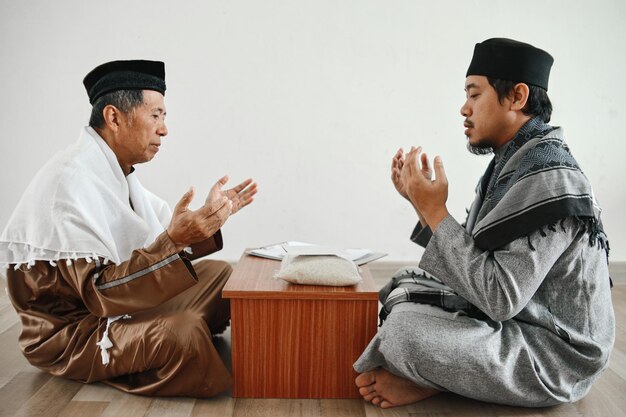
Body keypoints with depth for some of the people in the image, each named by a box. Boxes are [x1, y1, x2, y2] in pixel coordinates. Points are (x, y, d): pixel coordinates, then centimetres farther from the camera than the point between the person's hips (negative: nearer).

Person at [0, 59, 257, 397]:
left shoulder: (115, 172, 6)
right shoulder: (72, 179, -25)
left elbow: (157, 251, 11)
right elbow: (99, 293, -30)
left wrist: (208, 215, 1)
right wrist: (174, 240, -39)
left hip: (115, 303, 10)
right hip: (68, 331, -10)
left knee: (218, 274, 12)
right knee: (182, 331, -35)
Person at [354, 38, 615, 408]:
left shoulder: (547, 177, -24)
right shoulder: (513, 162, 6)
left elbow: (500, 298, -30)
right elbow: (473, 260, 5)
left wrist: (435, 211, -25)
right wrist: (421, 201, -1)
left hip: (553, 354, -9)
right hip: (515, 318, 9)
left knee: (404, 329, -27)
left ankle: (425, 384, 2)